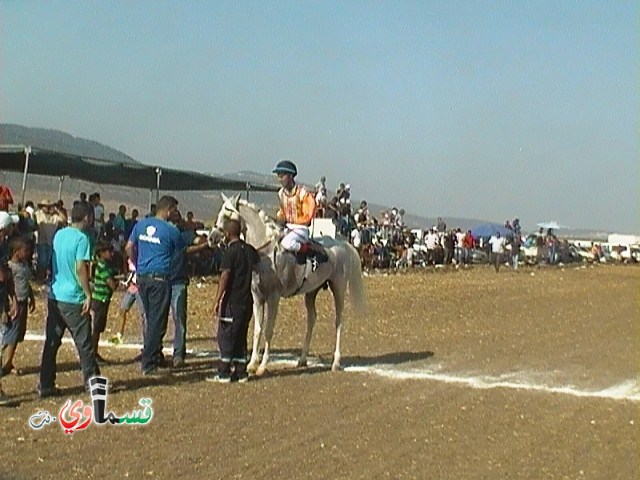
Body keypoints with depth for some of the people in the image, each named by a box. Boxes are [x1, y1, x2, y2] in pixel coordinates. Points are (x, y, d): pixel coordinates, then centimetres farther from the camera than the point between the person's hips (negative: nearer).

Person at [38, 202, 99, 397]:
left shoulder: (59, 234, 9)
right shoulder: (82, 238, -12)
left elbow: (53, 263, 15)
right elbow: (80, 268, -17)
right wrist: (88, 294, -13)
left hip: (54, 296, 7)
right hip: (73, 299, -7)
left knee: (51, 342, 9)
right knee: (84, 342, 5)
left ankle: (45, 385, 10)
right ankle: (92, 380, 13)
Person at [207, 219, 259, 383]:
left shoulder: (230, 251, -14)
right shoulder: (249, 250, 8)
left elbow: (225, 277, -17)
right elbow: (256, 261, 31)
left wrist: (217, 301, -15)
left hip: (232, 300, -7)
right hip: (247, 300, 7)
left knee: (225, 336, 0)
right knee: (240, 336, 13)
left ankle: (224, 373, 1)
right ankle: (241, 372, 14)